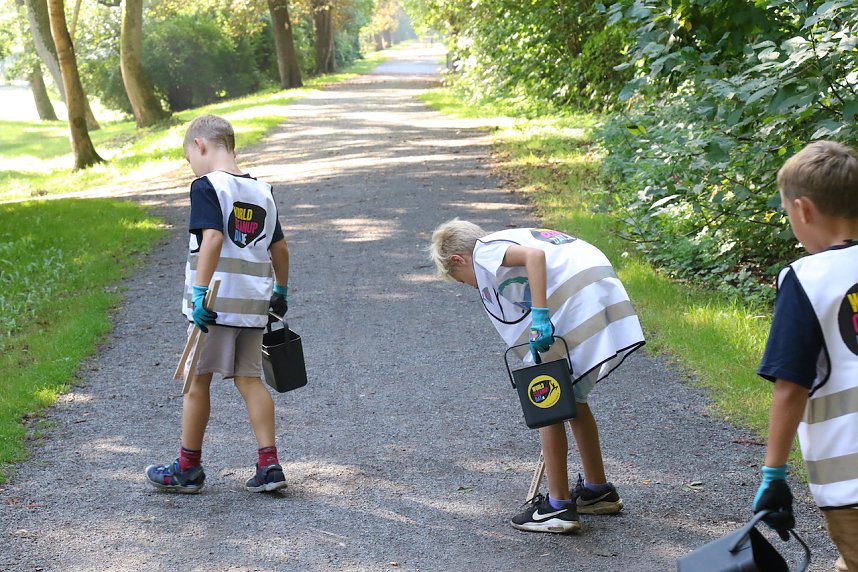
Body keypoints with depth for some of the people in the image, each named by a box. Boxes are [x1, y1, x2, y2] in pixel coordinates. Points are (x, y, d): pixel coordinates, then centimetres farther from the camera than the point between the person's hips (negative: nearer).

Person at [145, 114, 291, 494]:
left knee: (197, 380, 5)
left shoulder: (207, 186, -8)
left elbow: (213, 238, -22)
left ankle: (188, 469, 14)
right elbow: (279, 248, 18)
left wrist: (200, 292, -24)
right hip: (254, 304, 7)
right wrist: (281, 292, 31)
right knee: (249, 379, 11)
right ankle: (269, 465, 4)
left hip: (217, 304, -7)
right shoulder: (262, 191, 13)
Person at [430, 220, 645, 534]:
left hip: (574, 307, -9)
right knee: (572, 399, 24)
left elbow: (534, 256, -17)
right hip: (607, 293, 9)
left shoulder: (484, 251, 4)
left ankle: (558, 506, 8)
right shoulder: (515, 238, 30)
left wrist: (539, 316, -21)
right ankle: (598, 490, 36)